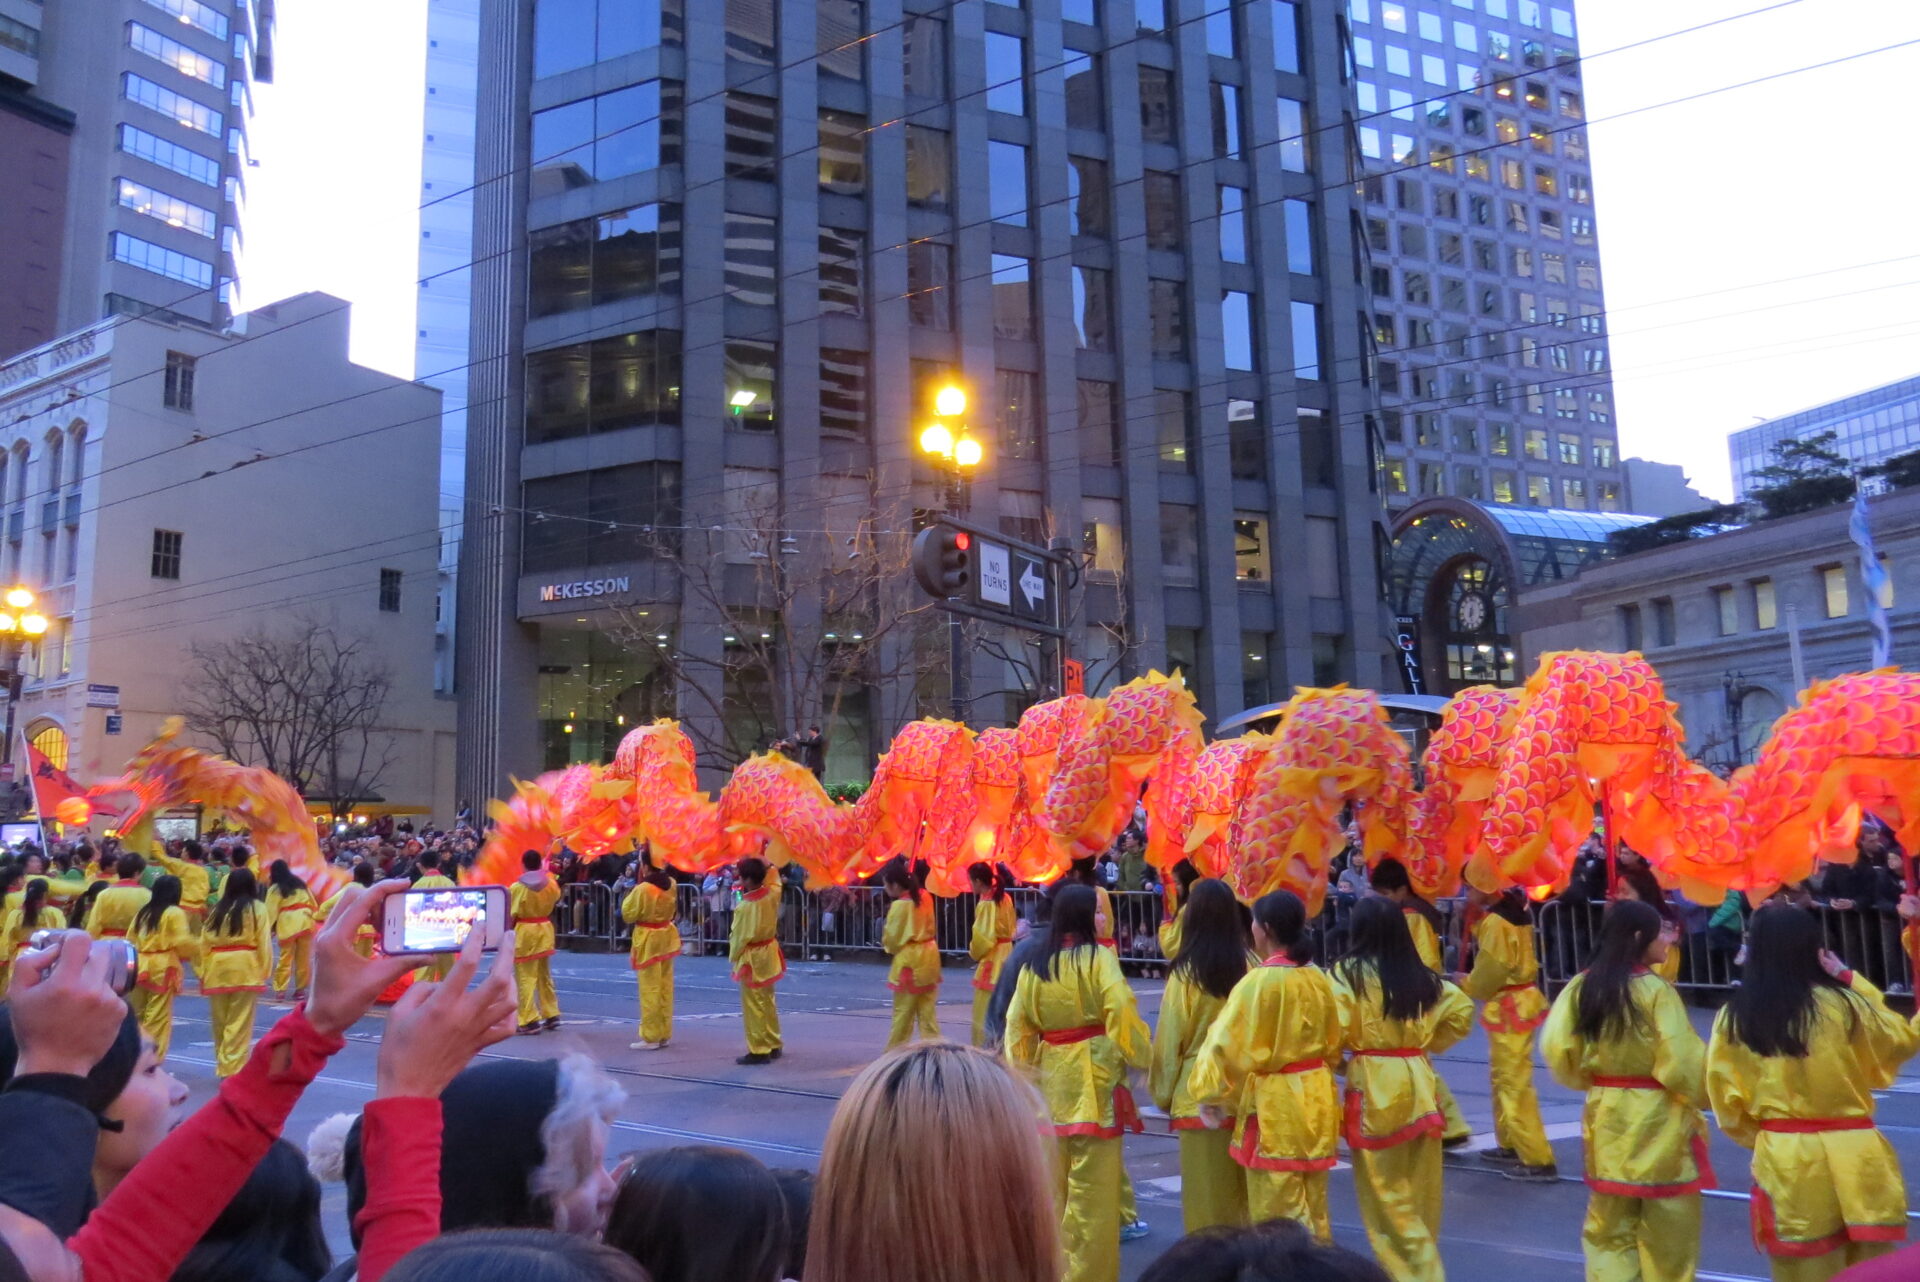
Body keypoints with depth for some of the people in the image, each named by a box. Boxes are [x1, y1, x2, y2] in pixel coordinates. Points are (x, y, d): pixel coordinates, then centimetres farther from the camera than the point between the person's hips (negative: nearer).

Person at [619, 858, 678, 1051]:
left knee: (650, 989, 0)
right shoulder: (670, 883, 0)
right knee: (665, 987, 12)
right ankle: (664, 1034, 20)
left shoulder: (643, 888, -20)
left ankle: (651, 1037, 5)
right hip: (666, 936, 7)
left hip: (648, 940, -7)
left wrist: (630, 894, 4)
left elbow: (628, 915, -9)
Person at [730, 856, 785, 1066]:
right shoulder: (773, 893, -7)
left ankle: (759, 1051, 5)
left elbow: (739, 937, -15)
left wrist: (732, 957, 0)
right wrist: (763, 865, 16)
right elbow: (775, 879, 19)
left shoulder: (745, 907, -24)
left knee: (754, 1006, 1)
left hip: (751, 959, -8)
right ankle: (773, 1045, 26)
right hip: (768, 953, 8)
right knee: (768, 1002, 18)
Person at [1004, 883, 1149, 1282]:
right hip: (1094, 1078, -5)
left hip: (1050, 1081, 6)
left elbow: (1017, 1027, 6)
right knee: (1092, 1187, 2)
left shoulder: (1034, 966, 5)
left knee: (1054, 1181, 18)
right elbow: (1122, 1013, -20)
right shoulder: (1100, 957, -9)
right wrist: (1144, 1057, -8)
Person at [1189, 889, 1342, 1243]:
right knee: (1314, 1205, 19)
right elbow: (1333, 1043, 13)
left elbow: (1227, 1044, -20)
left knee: (1277, 1211, 5)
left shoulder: (1259, 981, -19)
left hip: (1275, 1104, -7)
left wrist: (1211, 1095, -9)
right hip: (1316, 1098, 7)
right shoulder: (1318, 978, 1)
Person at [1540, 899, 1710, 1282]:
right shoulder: (1655, 989, -17)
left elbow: (1557, 1051, -3)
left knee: (1608, 1230, 15)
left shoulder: (1582, 986, -2)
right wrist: (1706, 1094, 3)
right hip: (1657, 1123, -4)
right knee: (1668, 1235, 12)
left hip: (1607, 1122, 5)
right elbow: (1683, 1062, -16)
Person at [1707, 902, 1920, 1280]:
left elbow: (1727, 1099, 0)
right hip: (1852, 1157, 0)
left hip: (1783, 1163, 1)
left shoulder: (1733, 1017, -5)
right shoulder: (1843, 1005, -10)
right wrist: (1851, 979, 11)